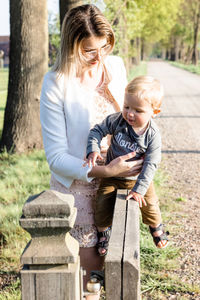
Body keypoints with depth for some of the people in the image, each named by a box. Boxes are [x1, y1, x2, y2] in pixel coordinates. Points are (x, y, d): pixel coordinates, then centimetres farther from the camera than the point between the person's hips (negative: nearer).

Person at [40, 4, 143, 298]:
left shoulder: (116, 66, -3)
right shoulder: (56, 83, -17)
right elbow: (56, 156, -17)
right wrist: (104, 171, -26)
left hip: (115, 177, 4)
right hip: (77, 184, -4)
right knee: (90, 262, 2)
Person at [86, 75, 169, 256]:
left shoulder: (153, 135, -24)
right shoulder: (117, 120, -21)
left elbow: (150, 164, -23)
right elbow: (98, 131, -9)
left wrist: (139, 189, -26)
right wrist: (93, 150, -28)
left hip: (138, 178, -1)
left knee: (149, 204, 4)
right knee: (103, 204, -4)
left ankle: (156, 227, 35)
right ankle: (103, 231, 22)